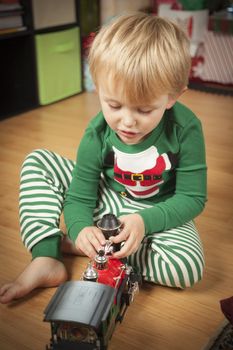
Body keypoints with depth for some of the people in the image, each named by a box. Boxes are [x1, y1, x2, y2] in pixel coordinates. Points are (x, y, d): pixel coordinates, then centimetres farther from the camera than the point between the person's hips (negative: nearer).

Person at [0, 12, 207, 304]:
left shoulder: (186, 130, -23)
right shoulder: (97, 134, -19)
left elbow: (192, 198, -17)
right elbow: (79, 198, -11)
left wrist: (144, 221, -32)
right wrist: (81, 227, -34)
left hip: (159, 214, -1)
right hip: (106, 201, 2)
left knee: (187, 268, -33)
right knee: (36, 162, -10)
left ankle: (71, 246, -19)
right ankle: (45, 259, -20)